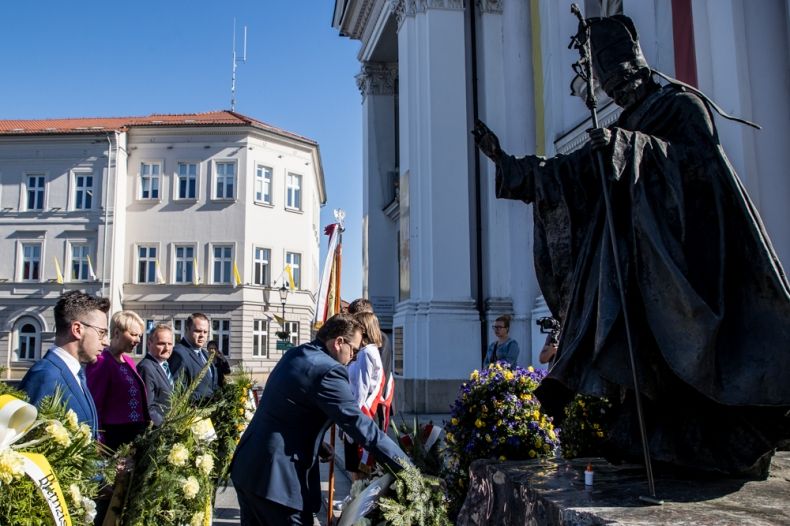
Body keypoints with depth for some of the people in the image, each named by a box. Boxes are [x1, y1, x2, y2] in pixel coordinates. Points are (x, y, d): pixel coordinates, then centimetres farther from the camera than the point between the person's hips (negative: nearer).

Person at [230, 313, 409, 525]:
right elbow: (359, 424, -20)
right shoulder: (328, 370, -18)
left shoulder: (294, 355, 11)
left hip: (246, 465, 9)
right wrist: (405, 466, -15)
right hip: (277, 477, -9)